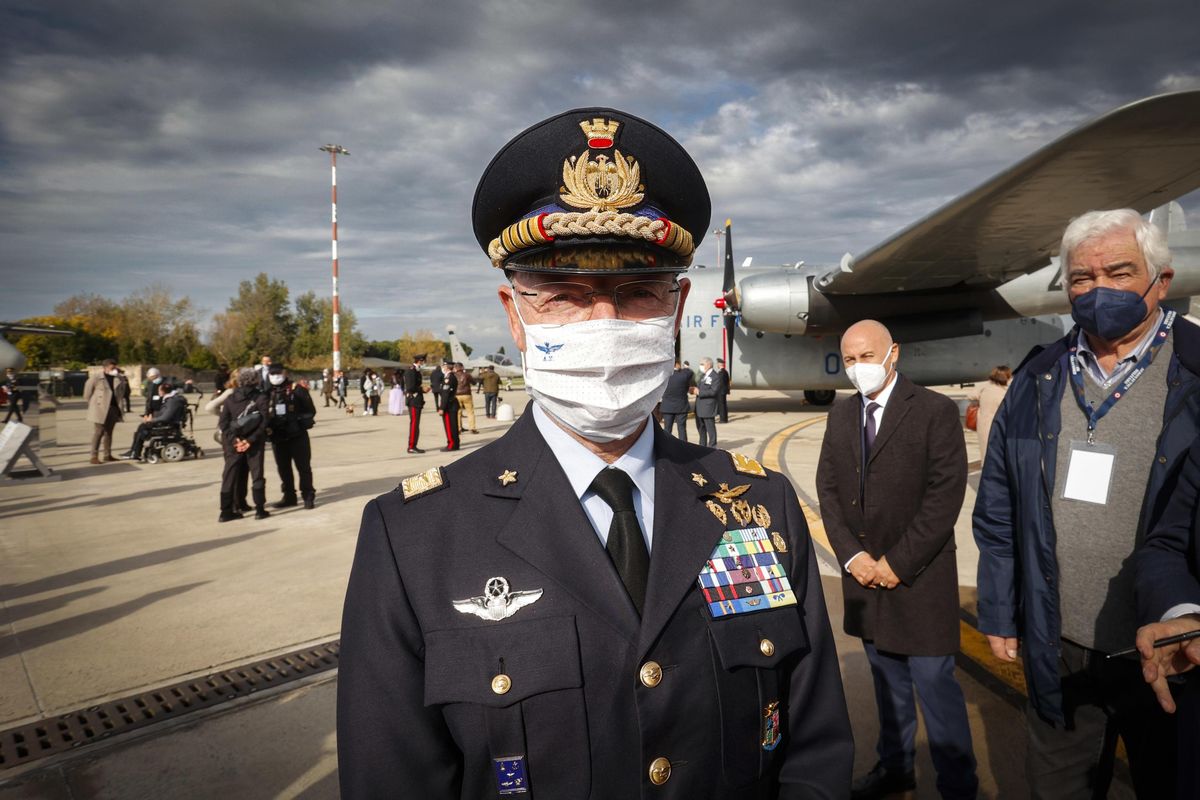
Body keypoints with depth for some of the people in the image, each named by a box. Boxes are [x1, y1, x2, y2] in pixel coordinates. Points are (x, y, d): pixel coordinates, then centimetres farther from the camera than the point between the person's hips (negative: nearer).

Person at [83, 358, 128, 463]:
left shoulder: (118, 378, 9)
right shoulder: (96, 377, -4)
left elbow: (126, 391, 9)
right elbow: (88, 389, 0)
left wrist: (123, 378, 1)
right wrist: (89, 402, 0)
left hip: (113, 408, 5)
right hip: (100, 409, -5)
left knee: (109, 432, 12)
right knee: (98, 432, -5)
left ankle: (107, 455, 20)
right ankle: (94, 456, 0)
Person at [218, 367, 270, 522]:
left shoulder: (230, 398, 3)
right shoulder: (260, 397, -6)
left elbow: (223, 423, -5)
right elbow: (263, 421, -14)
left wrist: (234, 440, -8)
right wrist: (250, 440, -12)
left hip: (233, 443, 2)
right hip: (254, 443, -2)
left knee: (229, 475, 9)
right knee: (257, 474, 7)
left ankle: (226, 512, 10)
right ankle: (260, 510, 6)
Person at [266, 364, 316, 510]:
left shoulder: (296, 389, -6)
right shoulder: (267, 393, 5)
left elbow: (310, 410, -4)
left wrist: (301, 421, -12)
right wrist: (267, 427, -4)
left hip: (297, 436, -4)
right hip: (278, 438, 5)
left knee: (303, 467, 3)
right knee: (283, 468, 13)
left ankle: (308, 496, 12)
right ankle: (289, 496, 25)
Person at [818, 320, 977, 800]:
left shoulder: (936, 411, -9)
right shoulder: (840, 415, 7)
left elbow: (945, 495, -14)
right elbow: (828, 489, 6)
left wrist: (897, 562, -15)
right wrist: (853, 555, -6)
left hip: (919, 576, -5)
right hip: (864, 574, 5)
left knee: (933, 683, 0)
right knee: (888, 677, 17)